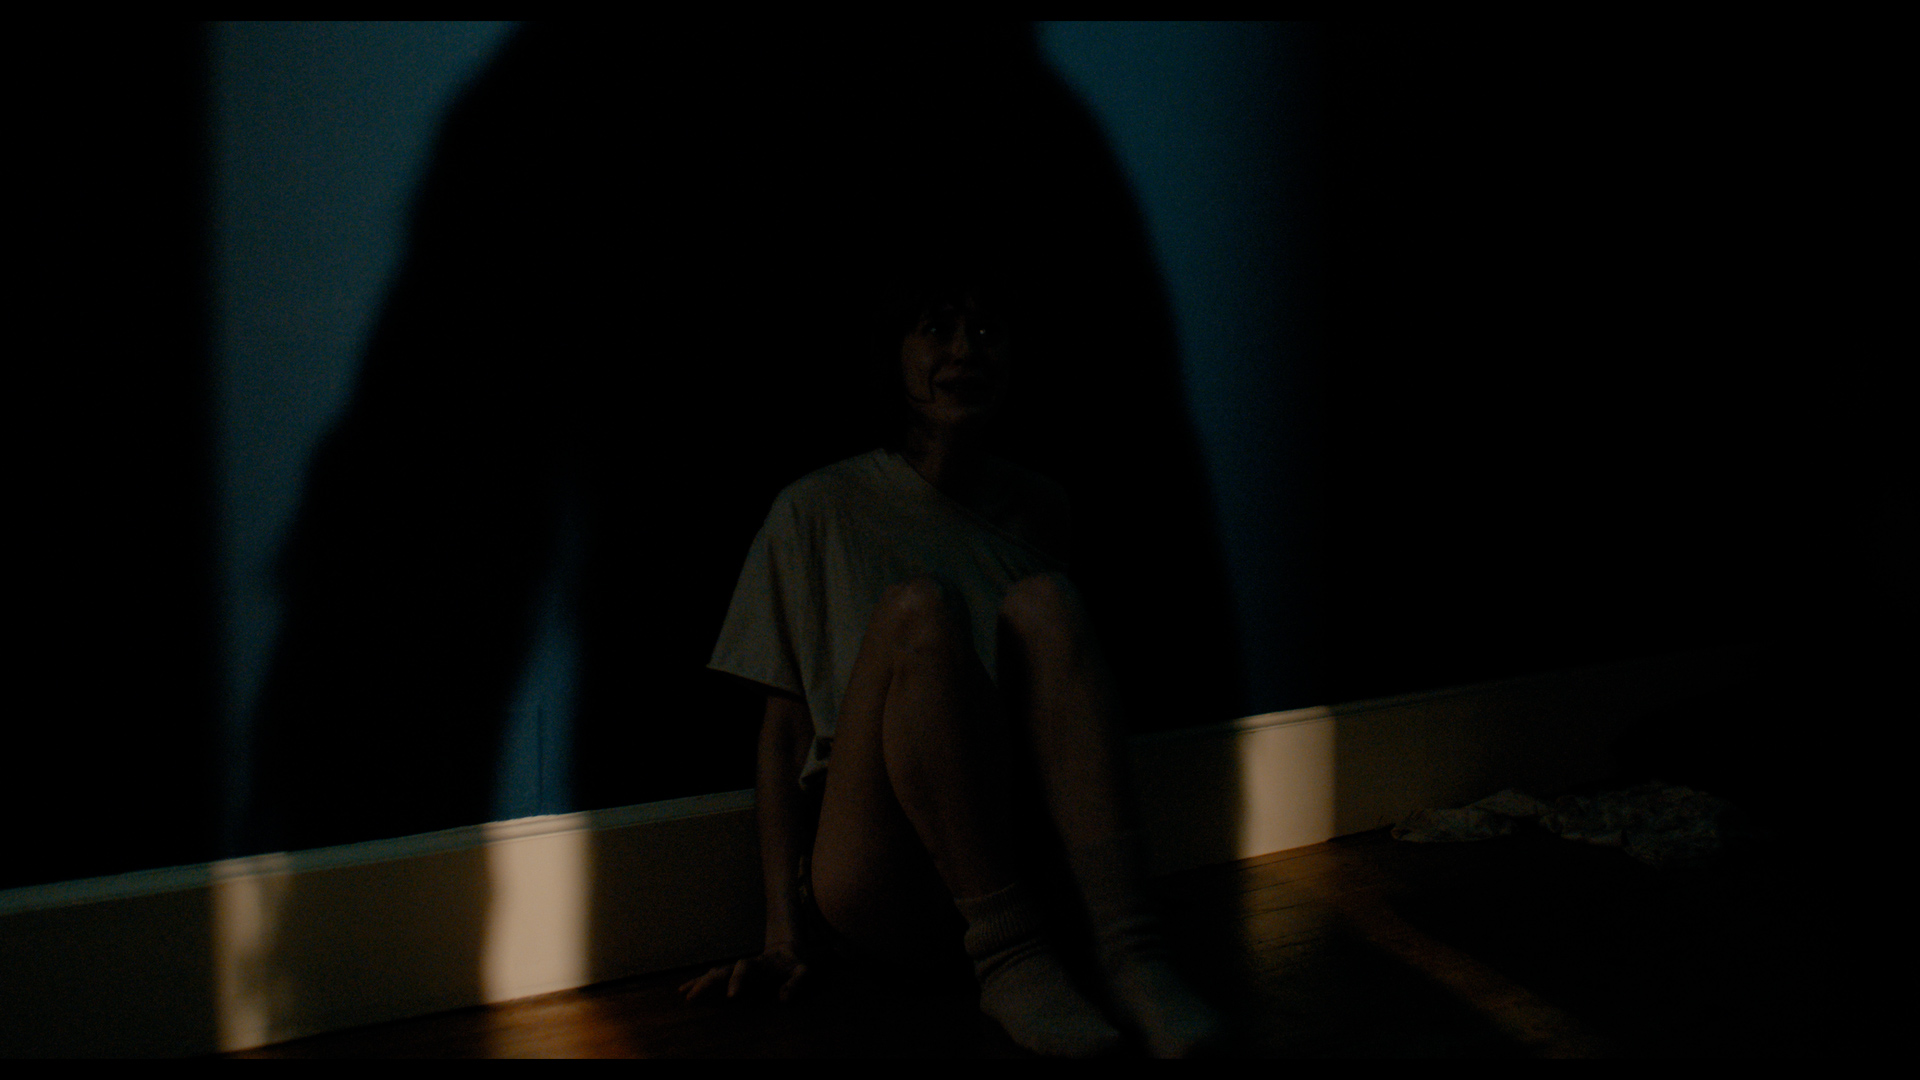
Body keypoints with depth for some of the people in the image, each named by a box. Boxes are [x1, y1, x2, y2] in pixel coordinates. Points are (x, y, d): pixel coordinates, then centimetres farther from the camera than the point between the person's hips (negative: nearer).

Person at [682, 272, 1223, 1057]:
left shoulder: (1036, 508, 11)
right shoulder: (819, 511, 0)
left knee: (1043, 599, -20)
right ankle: (1008, 957, -29)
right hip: (876, 895, -3)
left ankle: (1124, 947, -32)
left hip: (1009, 845, 3)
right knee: (916, 607, -26)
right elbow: (785, 728, -1)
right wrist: (785, 938, -10)